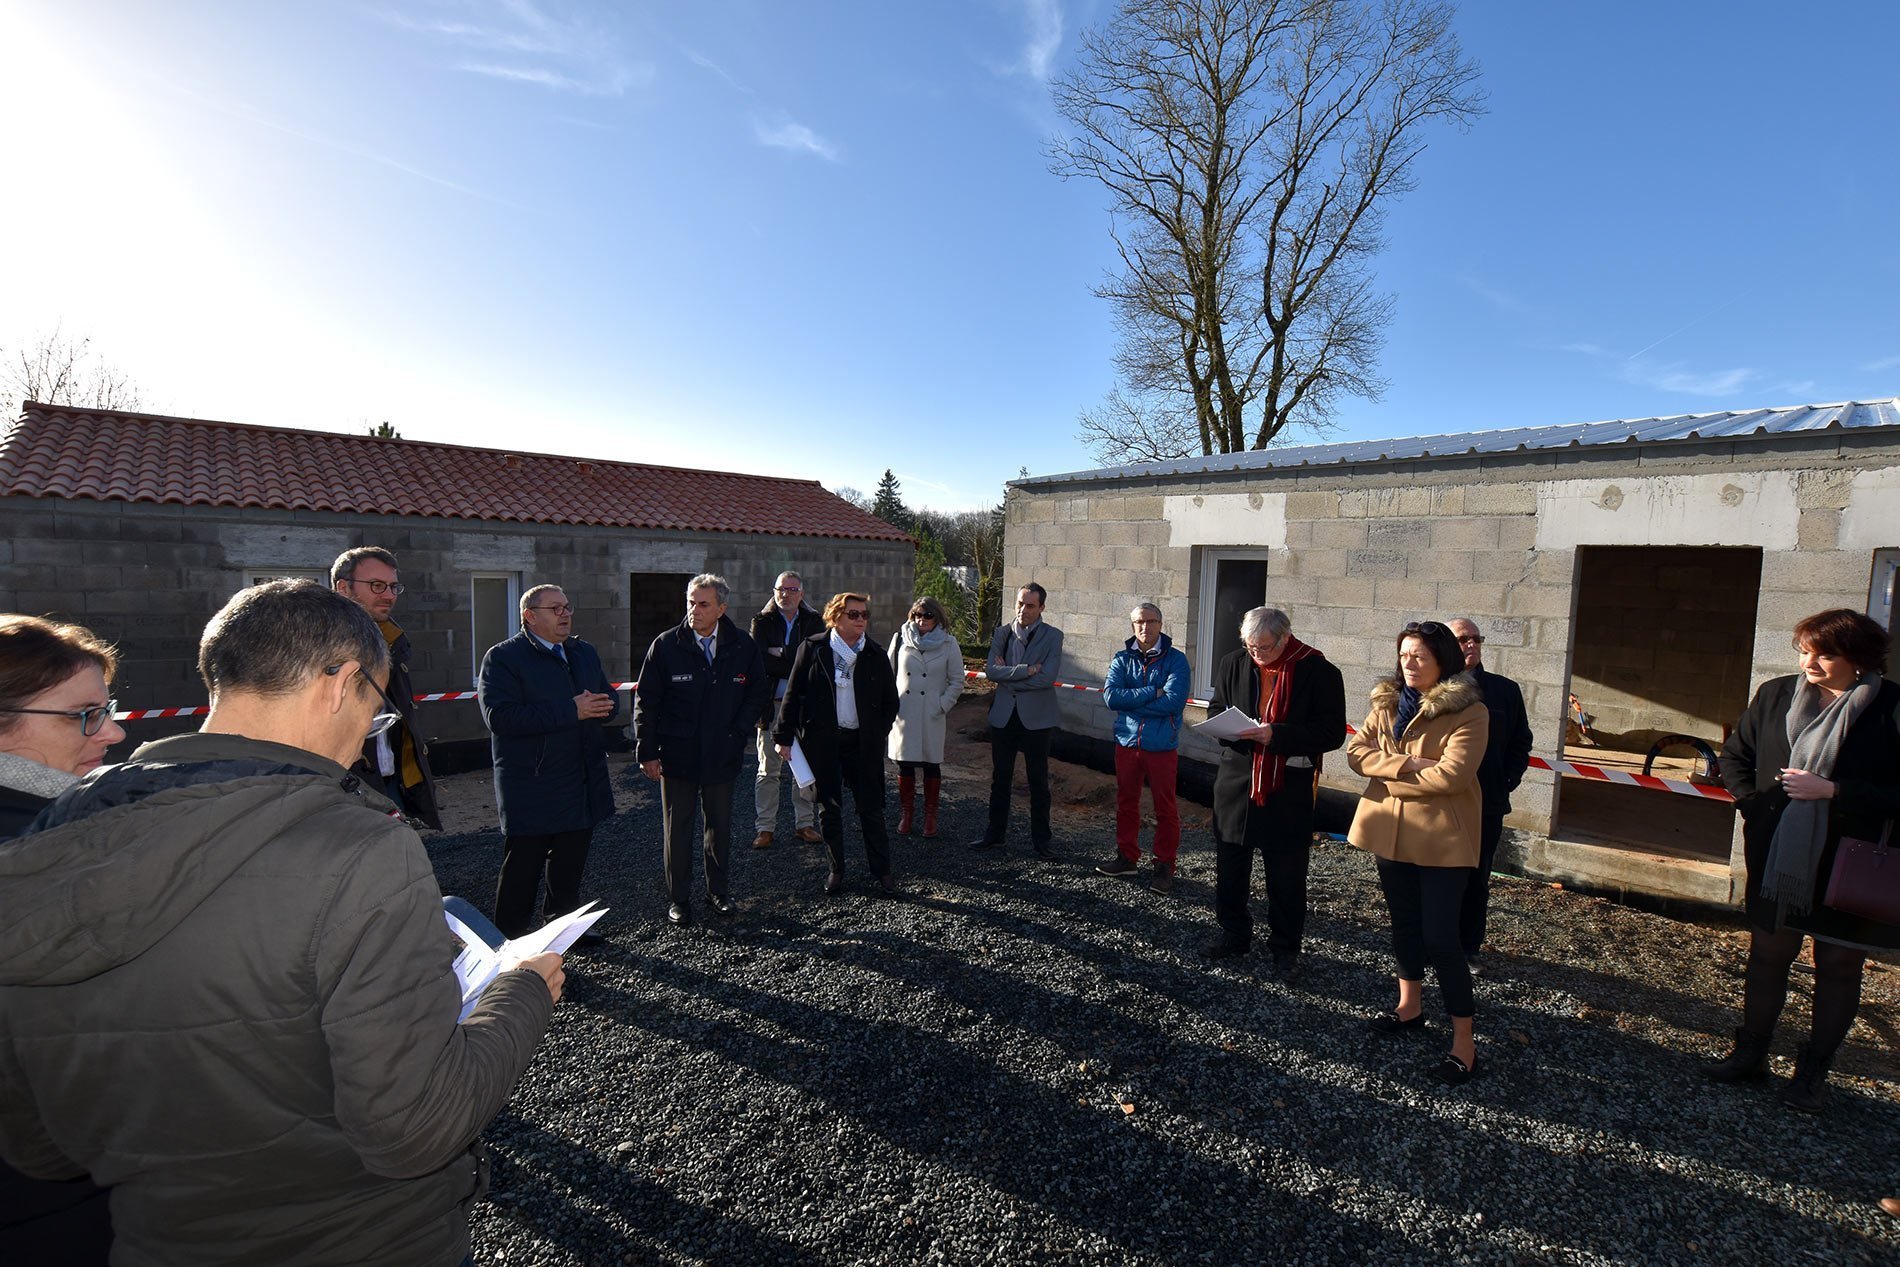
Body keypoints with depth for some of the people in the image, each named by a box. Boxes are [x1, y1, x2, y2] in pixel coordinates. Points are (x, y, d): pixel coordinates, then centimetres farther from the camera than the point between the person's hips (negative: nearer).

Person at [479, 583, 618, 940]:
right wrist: (571, 711, -26)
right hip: (530, 790, -6)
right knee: (521, 870, 4)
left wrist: (600, 706, -14)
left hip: (583, 786, 7)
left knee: (570, 864, 19)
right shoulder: (502, 657, -10)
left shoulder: (585, 653, 13)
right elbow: (500, 717, -24)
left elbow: (610, 699, 12)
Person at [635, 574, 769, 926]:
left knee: (720, 824, 14)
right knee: (677, 828, 8)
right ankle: (678, 899, 22)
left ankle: (719, 891, 30)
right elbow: (646, 701, -4)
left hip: (722, 754, 2)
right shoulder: (666, 645, -8)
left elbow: (758, 690, 9)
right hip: (677, 753, -2)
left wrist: (739, 731, -1)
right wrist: (647, 752, -7)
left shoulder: (742, 646, -3)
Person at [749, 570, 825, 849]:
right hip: (771, 704, -1)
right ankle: (765, 827, 13)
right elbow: (758, 661, -9)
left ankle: (805, 824, 21)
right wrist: (797, 665, -15)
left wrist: (780, 654, -10)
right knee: (768, 770, 4)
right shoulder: (762, 622, 3)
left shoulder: (814, 622, 6)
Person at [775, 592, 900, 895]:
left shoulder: (875, 655, 2)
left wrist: (878, 734, 2)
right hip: (822, 742, -1)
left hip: (863, 743, 1)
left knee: (871, 808, 3)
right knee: (828, 808, 9)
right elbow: (792, 695, -1)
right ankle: (836, 869, 23)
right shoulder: (812, 648, -3)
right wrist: (784, 737, -4)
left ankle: (882, 870, 15)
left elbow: (890, 702, 10)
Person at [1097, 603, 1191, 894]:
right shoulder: (1122, 658, 4)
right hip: (1127, 742, 4)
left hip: (1162, 745, -3)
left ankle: (1164, 866, 18)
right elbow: (1111, 695, -11)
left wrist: (1130, 702, -14)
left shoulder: (1175, 659, -6)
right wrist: (1153, 693, -17)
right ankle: (1127, 857, 29)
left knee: (1165, 807, 5)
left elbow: (1174, 702, -20)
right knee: (1126, 802, 14)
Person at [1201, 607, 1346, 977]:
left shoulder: (1318, 671, -10)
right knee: (1229, 863, 14)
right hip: (1235, 779, 4)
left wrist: (1277, 735, -23)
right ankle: (1234, 933, 33)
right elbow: (1216, 709, 15)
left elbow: (1332, 732, -12)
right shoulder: (1233, 663, 3)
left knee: (1287, 874, 8)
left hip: (1288, 788, -4)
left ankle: (1286, 947, 26)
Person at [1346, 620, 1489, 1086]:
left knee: (1440, 937, -4)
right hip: (1392, 830, 6)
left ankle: (1463, 1040, 10)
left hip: (1442, 837, -6)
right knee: (1404, 922, 18)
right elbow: (1357, 751, -2)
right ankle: (1410, 1006, 35)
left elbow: (1451, 774, -22)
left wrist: (1389, 777, -12)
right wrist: (1405, 764, -17)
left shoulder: (1469, 712, -12)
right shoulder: (1386, 702, 7)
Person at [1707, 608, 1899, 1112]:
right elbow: (1735, 756, 10)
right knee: (1767, 953, 14)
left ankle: (1814, 1071, 27)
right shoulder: (1776, 695, -1)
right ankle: (1750, 1054, 27)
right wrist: (1754, 805, -1)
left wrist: (1832, 791, -21)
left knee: (1838, 965, 12)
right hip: (1777, 858, 3)